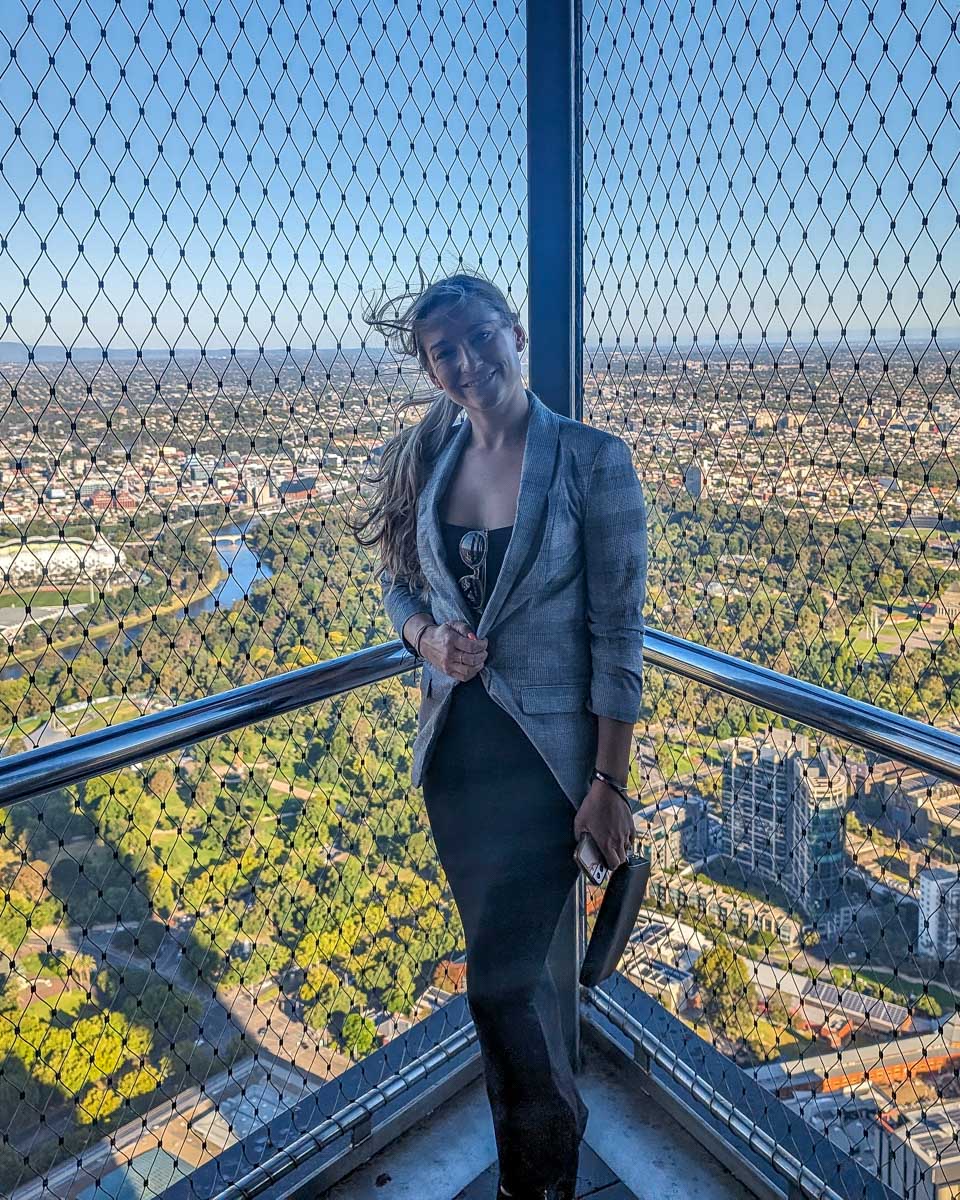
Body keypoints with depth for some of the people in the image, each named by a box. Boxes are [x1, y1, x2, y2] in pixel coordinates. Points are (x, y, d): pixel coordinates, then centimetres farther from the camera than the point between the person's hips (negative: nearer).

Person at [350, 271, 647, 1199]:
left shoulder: (592, 461, -11)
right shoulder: (428, 461, 3)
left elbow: (617, 631, -12)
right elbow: (398, 581, 15)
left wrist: (609, 784, -12)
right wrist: (427, 638, -8)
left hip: (546, 751, -5)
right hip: (456, 743, 5)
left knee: (497, 978, -2)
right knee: (509, 962, 19)